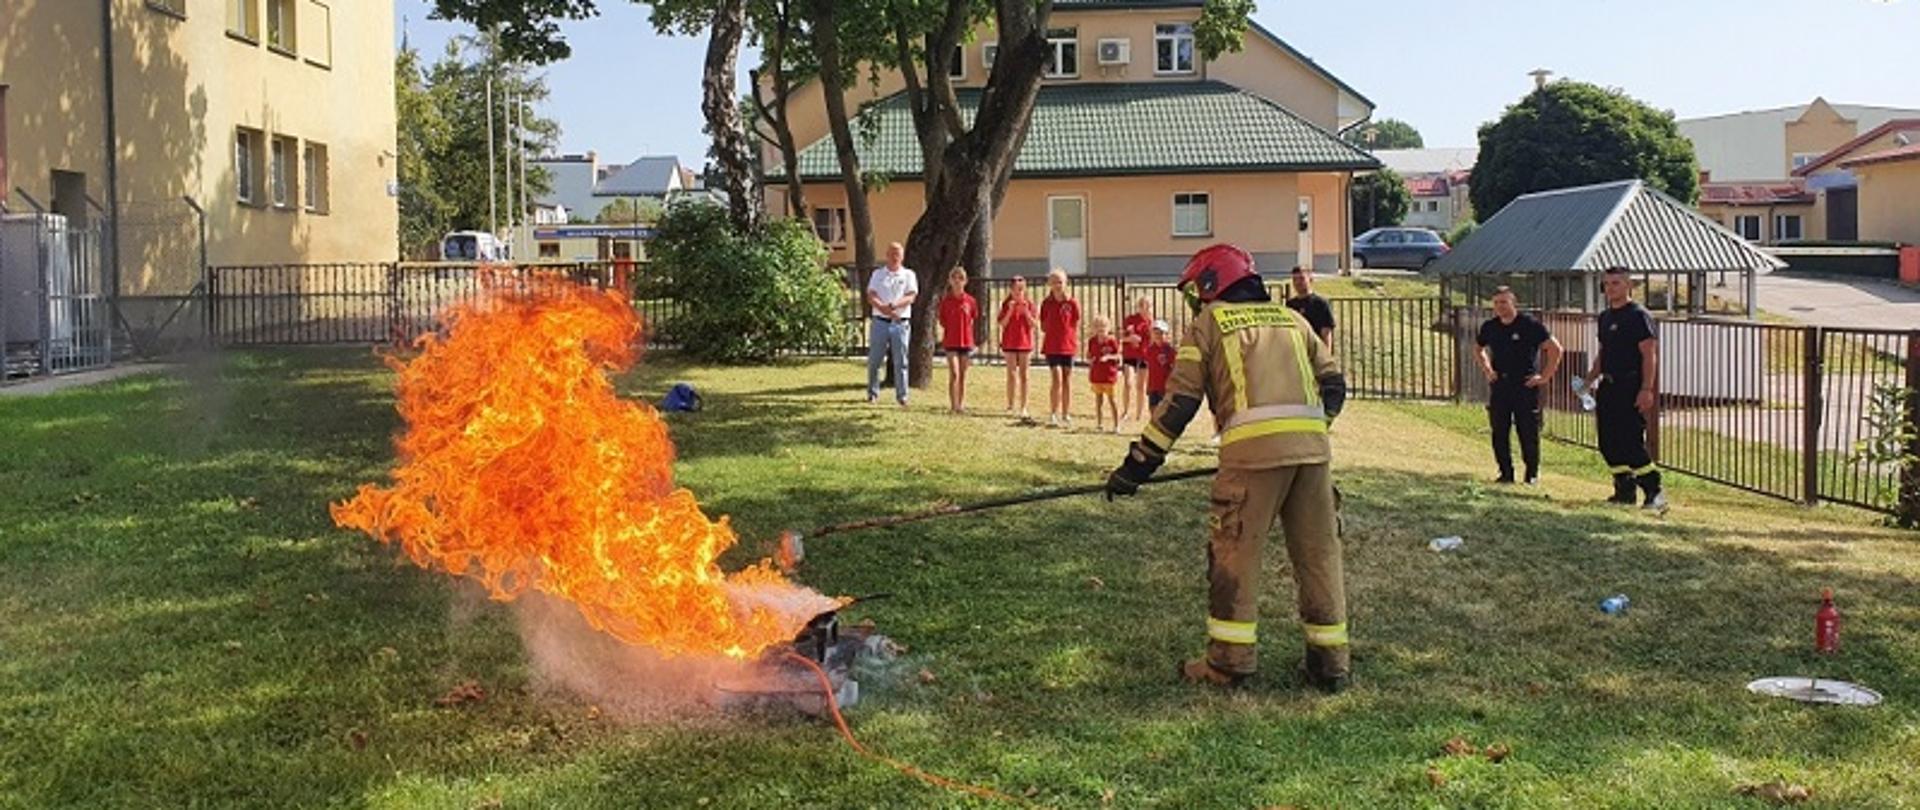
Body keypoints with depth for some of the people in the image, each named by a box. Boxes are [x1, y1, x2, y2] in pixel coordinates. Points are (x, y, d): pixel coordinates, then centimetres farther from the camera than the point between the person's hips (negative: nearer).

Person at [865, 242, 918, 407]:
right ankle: (872, 392, 16)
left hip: (900, 323, -1)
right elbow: (871, 297, 0)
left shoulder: (908, 275, 9)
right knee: (874, 360, 4)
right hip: (880, 322, 1)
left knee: (901, 361, -1)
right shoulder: (878, 274, 11)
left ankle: (902, 395, 5)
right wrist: (884, 309, -17)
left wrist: (894, 305, -22)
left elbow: (911, 297, -5)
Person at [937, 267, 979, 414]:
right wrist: (942, 341, 3)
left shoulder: (970, 301, 1)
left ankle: (961, 405, 17)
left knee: (963, 375, 9)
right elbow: (942, 322, 4)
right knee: (954, 373, -11)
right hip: (951, 342, -2)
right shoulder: (946, 300, -2)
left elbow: (972, 320, 10)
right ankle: (953, 405, -9)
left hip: (966, 341, 2)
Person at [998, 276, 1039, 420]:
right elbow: (1002, 324, -5)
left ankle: (1024, 407, 5)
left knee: (1023, 376, 2)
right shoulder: (1006, 304, 2)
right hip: (1009, 343, 0)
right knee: (1012, 375, 1)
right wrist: (1010, 311, -17)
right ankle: (1010, 406, 8)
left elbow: (1034, 324, -3)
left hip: (1025, 342, 0)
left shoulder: (1029, 303, 2)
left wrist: (1026, 311, -16)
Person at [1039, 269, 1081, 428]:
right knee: (1057, 380, -10)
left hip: (1068, 346, 1)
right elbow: (1043, 327, 6)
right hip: (1052, 347, -1)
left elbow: (1076, 326, 4)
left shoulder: (1072, 303, -1)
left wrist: (1075, 342, -2)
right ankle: (1053, 414, -1)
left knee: (1067, 381, 6)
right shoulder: (1047, 303, 1)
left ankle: (1065, 415, 14)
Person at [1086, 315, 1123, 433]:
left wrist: (1108, 357, -22)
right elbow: (1089, 356, 12)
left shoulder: (1112, 341, -7)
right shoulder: (1092, 341, 5)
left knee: (1112, 400, -1)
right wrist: (1090, 360, -10)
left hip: (1109, 374, -4)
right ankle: (1099, 424, 19)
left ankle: (1116, 425, 4)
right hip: (1096, 375, 4)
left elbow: (1119, 356, -6)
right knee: (1098, 400, 11)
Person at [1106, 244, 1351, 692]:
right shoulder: (1293, 319, 24)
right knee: (1319, 552, 11)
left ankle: (1229, 661, 8)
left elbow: (1179, 400, 3)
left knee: (1235, 553, 5)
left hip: (1254, 449, -5)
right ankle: (1330, 662, 17)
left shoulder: (1209, 323, 10)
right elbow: (1334, 385, 19)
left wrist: (1139, 464, 5)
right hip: (1312, 446, 5)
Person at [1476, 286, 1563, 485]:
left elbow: (1555, 348, -7)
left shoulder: (1530, 325, -8)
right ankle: (1506, 473, 16)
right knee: (1499, 433, 6)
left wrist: (1545, 376, -8)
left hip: (1525, 385, -5)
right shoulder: (1489, 327, 7)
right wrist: (1487, 370, 14)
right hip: (1499, 385, 5)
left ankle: (1532, 474, 10)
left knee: (1528, 432, -1)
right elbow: (1479, 350, 27)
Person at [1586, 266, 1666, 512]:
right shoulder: (1605, 317, 16)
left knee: (1631, 443, -12)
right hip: (1608, 388, 9)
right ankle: (1625, 490, 20)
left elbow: (1649, 355, -15)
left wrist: (1647, 389, -21)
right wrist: (1590, 379, 16)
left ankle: (1655, 493, -4)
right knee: (1608, 444, 9)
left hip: (1631, 388, -8)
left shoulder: (1638, 316, -9)